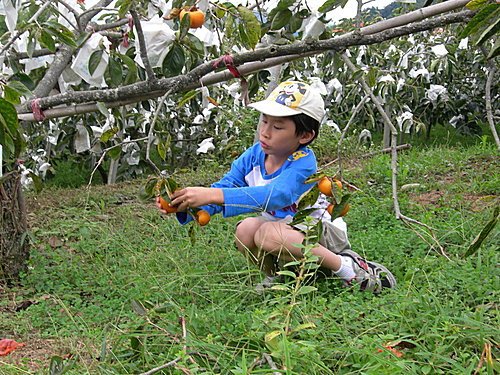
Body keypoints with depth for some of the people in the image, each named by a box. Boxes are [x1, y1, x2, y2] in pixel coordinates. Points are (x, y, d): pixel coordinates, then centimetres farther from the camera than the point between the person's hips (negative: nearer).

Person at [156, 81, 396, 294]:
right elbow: (223, 188, -11)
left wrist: (212, 195, -54)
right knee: (246, 229, -25)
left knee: (268, 233, -35)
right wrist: (187, 207, -34)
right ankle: (273, 276, 2)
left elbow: (275, 196, -45)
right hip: (286, 229, 6)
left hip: (323, 233, -5)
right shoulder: (252, 157, -6)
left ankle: (347, 267, -19)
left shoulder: (303, 163, -26)